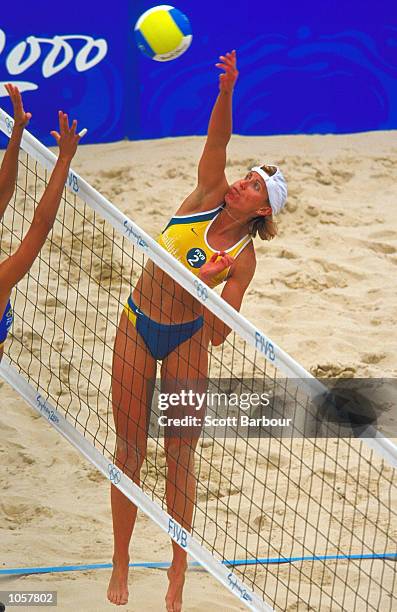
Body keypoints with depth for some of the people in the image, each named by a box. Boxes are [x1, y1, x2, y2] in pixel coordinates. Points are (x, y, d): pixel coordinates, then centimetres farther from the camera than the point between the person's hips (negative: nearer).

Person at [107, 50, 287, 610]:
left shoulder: (243, 257, -13)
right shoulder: (209, 196, -7)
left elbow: (218, 334, -16)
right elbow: (217, 142, -22)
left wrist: (206, 285, -32)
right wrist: (226, 91, -38)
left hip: (187, 338, -2)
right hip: (137, 328, 2)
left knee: (180, 456, 1)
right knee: (130, 449, 7)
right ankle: (121, 563, 18)